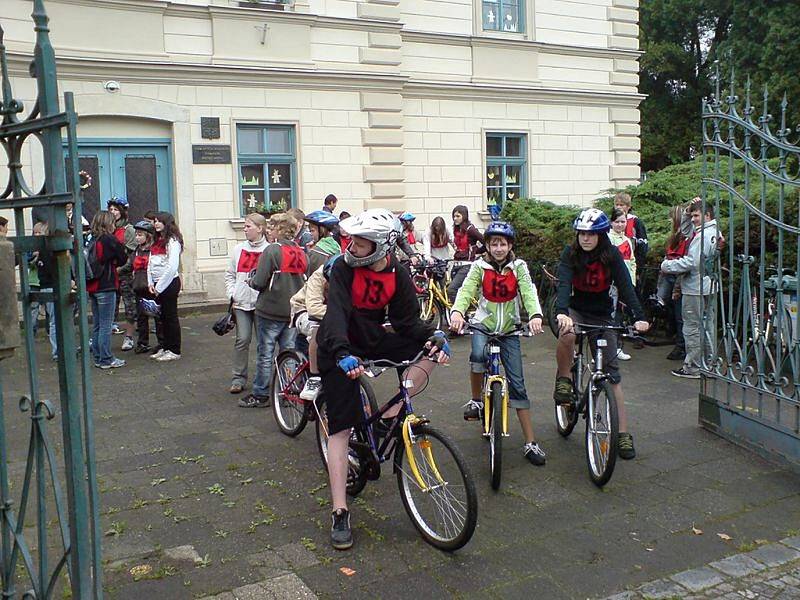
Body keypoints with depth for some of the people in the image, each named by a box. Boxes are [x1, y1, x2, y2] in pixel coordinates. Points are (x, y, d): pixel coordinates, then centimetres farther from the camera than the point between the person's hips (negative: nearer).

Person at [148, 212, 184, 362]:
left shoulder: (172, 241, -11)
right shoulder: (156, 242, 15)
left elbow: (172, 267, -17)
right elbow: (150, 264, 15)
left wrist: (160, 287, -15)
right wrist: (151, 283, 2)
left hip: (169, 283, -8)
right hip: (158, 285, 8)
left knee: (171, 316, -2)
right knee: (163, 316, 12)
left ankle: (174, 351, 4)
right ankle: (165, 348, 21)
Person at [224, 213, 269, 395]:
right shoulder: (239, 249, 11)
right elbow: (230, 274, 15)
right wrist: (232, 295, 5)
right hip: (241, 303, 3)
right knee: (242, 339, -2)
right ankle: (238, 378, 8)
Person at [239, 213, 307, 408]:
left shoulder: (272, 250, -14)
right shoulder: (301, 253, 4)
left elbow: (259, 282, -16)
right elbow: (305, 280, 11)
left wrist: (251, 281, 4)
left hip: (270, 310, -5)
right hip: (293, 310, 6)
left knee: (265, 353, 4)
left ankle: (260, 395, 12)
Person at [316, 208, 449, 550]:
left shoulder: (398, 275, -7)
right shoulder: (343, 268, -19)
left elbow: (406, 320, -4)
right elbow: (336, 312, -32)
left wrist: (433, 337, -22)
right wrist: (343, 354, -48)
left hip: (374, 341, 5)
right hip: (341, 351, -5)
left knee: (432, 350, -10)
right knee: (341, 429, -9)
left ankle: (389, 418, -4)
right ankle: (340, 513, -4)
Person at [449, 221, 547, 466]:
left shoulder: (518, 267, -2)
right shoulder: (479, 267, -4)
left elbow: (528, 292, -17)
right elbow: (466, 290, -18)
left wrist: (535, 315, -38)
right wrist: (457, 312, -40)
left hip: (509, 329, 1)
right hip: (483, 325, -1)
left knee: (517, 384, -1)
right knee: (478, 355, -36)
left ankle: (530, 443, 4)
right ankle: (476, 400, -10)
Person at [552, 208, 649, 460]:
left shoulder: (612, 255, -12)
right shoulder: (571, 254, -14)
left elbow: (625, 286, -21)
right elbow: (564, 284, -28)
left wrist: (639, 317, -36)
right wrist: (562, 313, -47)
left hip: (602, 315, 1)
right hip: (574, 309, -1)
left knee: (612, 374, -4)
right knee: (567, 335, -38)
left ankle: (623, 433, 0)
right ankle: (564, 380, -12)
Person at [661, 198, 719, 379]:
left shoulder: (702, 235, -19)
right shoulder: (715, 232, 13)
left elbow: (691, 262, -24)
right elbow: (683, 227, 23)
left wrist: (667, 265, -13)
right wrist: (687, 212, 6)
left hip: (695, 288, -10)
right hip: (709, 286, 10)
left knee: (693, 328, -2)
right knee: (708, 326, 14)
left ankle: (693, 367, 3)